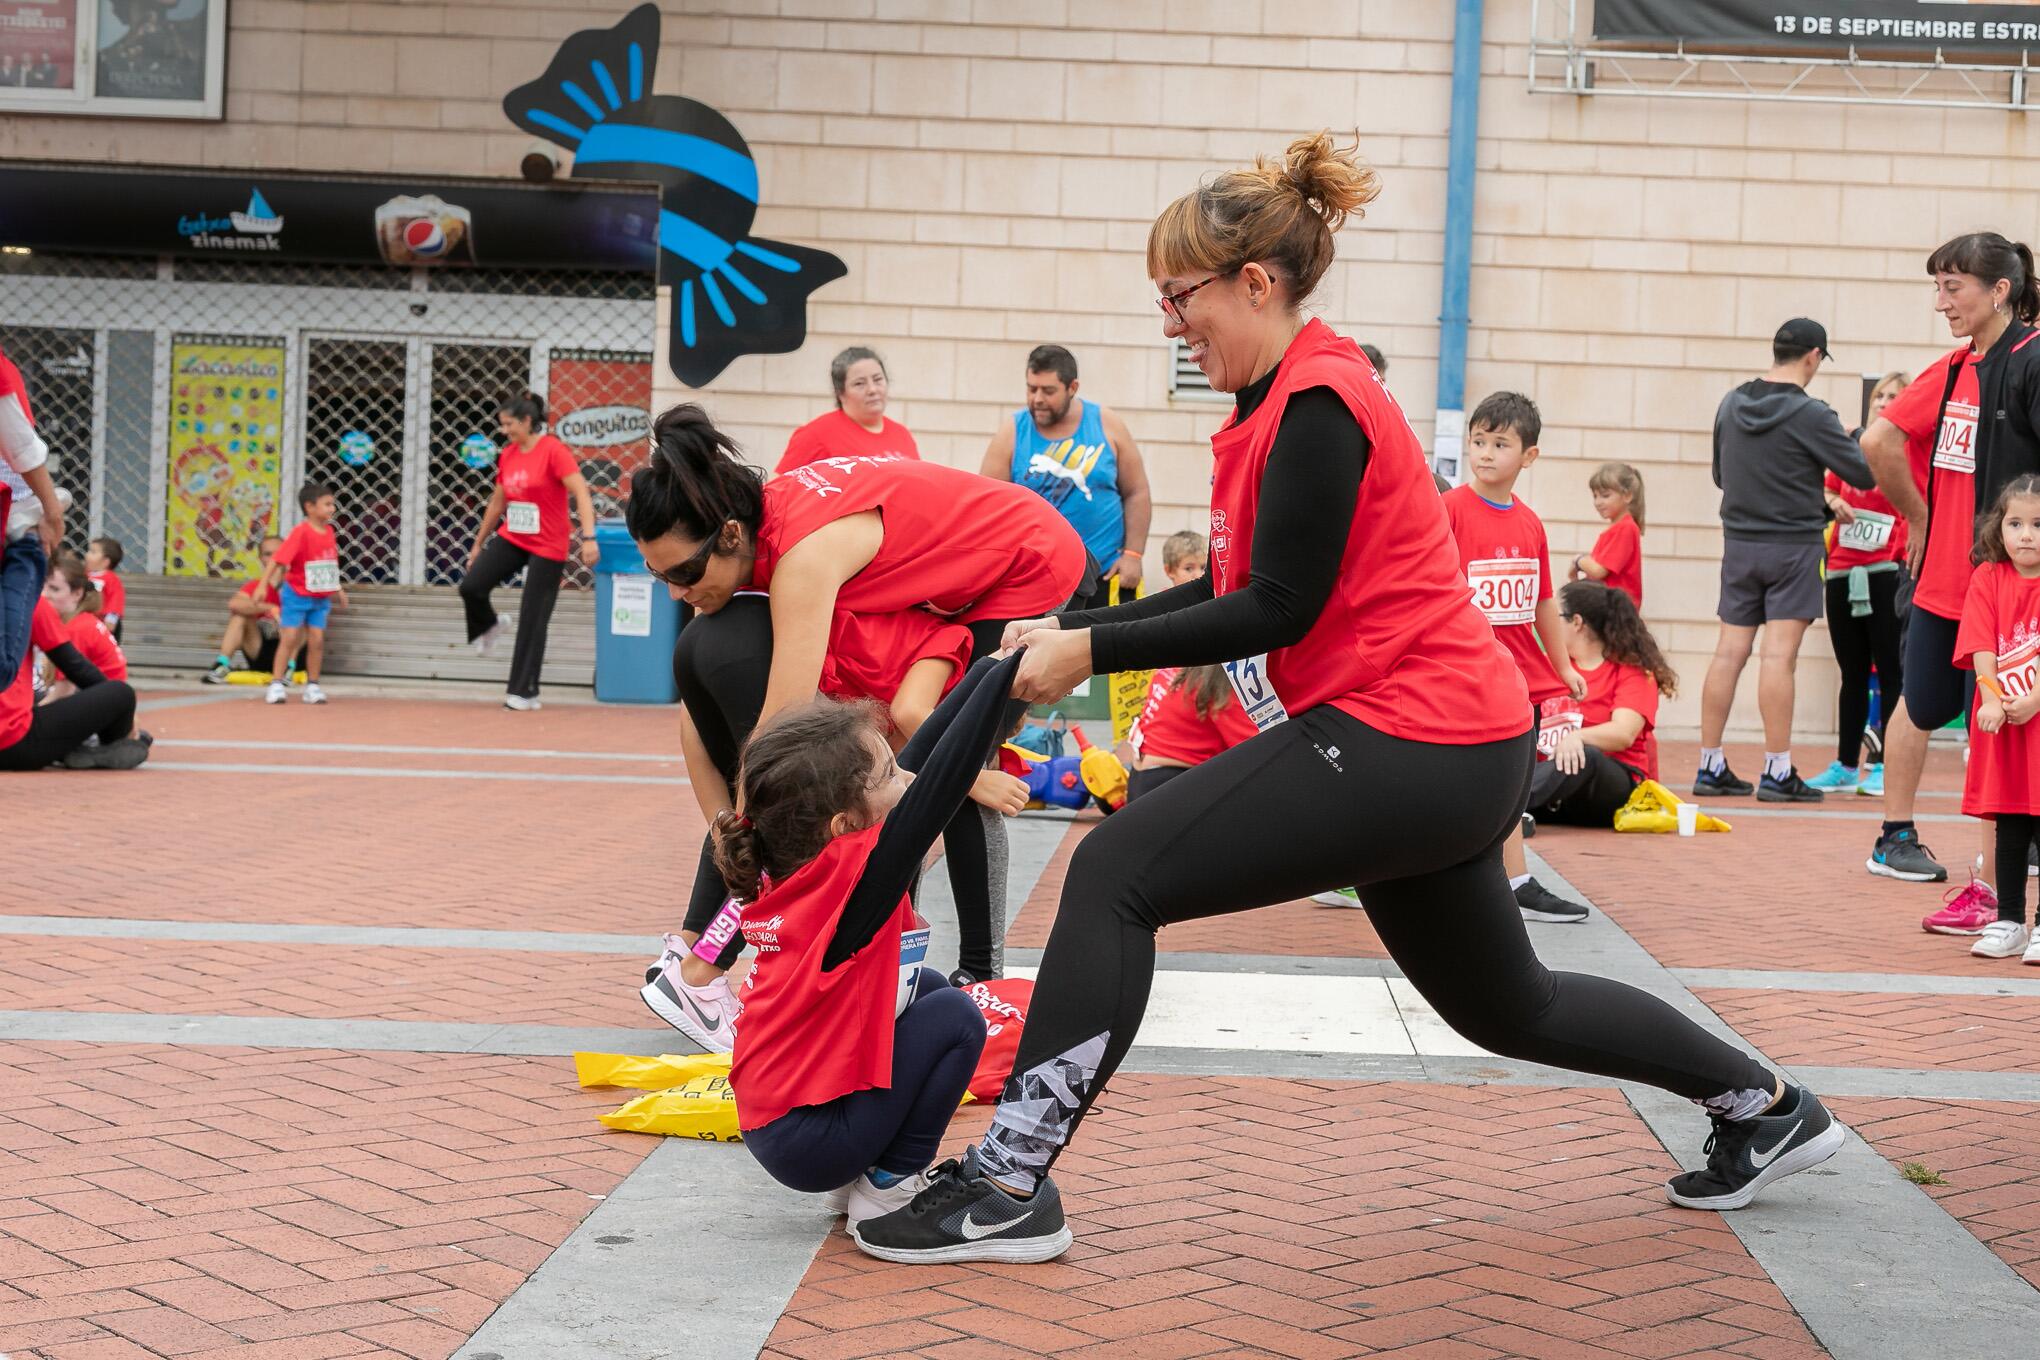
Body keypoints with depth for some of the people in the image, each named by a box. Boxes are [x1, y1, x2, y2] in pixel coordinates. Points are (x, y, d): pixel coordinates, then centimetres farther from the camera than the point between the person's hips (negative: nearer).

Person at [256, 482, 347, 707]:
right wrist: (262, 585, -28)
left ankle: (312, 686, 11)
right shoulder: (301, 532, -18)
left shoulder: (329, 532, 4)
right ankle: (277, 684, 1)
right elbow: (278, 559, -22)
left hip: (320, 598, 5)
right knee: (290, 637, -5)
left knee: (317, 639, 3)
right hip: (297, 595, -5)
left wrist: (337, 589, 21)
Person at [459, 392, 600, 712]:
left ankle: (524, 693, 6)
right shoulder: (508, 454, 6)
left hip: (547, 548, -6)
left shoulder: (554, 450, -14)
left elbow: (581, 493, -20)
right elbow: (497, 502, 16)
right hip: (511, 539, 6)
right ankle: (489, 626, 18)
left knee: (532, 622, -3)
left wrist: (588, 537, -30)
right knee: (471, 585, -15)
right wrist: (479, 543, 20)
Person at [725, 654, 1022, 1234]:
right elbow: (942, 783, -27)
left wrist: (993, 667, 2)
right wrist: (1006, 672, -23)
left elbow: (922, 757, 3)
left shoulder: (792, 865, 0)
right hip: (808, 1142, -9)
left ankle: (863, 1175, 17)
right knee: (957, 1019, -6)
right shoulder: (854, 873, -23)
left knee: (929, 988, 19)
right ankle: (888, 1194, 1)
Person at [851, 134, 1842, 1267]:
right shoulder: (1288, 396, 15)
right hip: (1456, 749, 11)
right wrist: (1074, 626, 7)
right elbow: (1236, 588, 16)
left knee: (1117, 874, -15)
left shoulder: (1315, 401, -15)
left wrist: (1094, 652, -15)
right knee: (1506, 1007, 24)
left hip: (1405, 742, -11)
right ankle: (1767, 1106, 36)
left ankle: (1011, 1186, -14)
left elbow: (1279, 608, -18)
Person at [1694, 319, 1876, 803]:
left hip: (1739, 542, 5)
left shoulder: (1731, 404, 5)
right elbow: (1865, 476, -8)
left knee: (1729, 651, 6)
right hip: (1793, 546, -5)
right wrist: (1859, 441, 14)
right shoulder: (1810, 414, -13)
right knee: (1779, 655, -6)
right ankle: (1777, 773, -5)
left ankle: (1710, 767, 9)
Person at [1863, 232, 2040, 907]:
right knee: (1920, 706, 17)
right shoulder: (1952, 369, 8)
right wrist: (1918, 516, 14)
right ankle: (1895, 838, 33)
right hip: (1938, 579, 6)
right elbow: (1879, 440, 15)